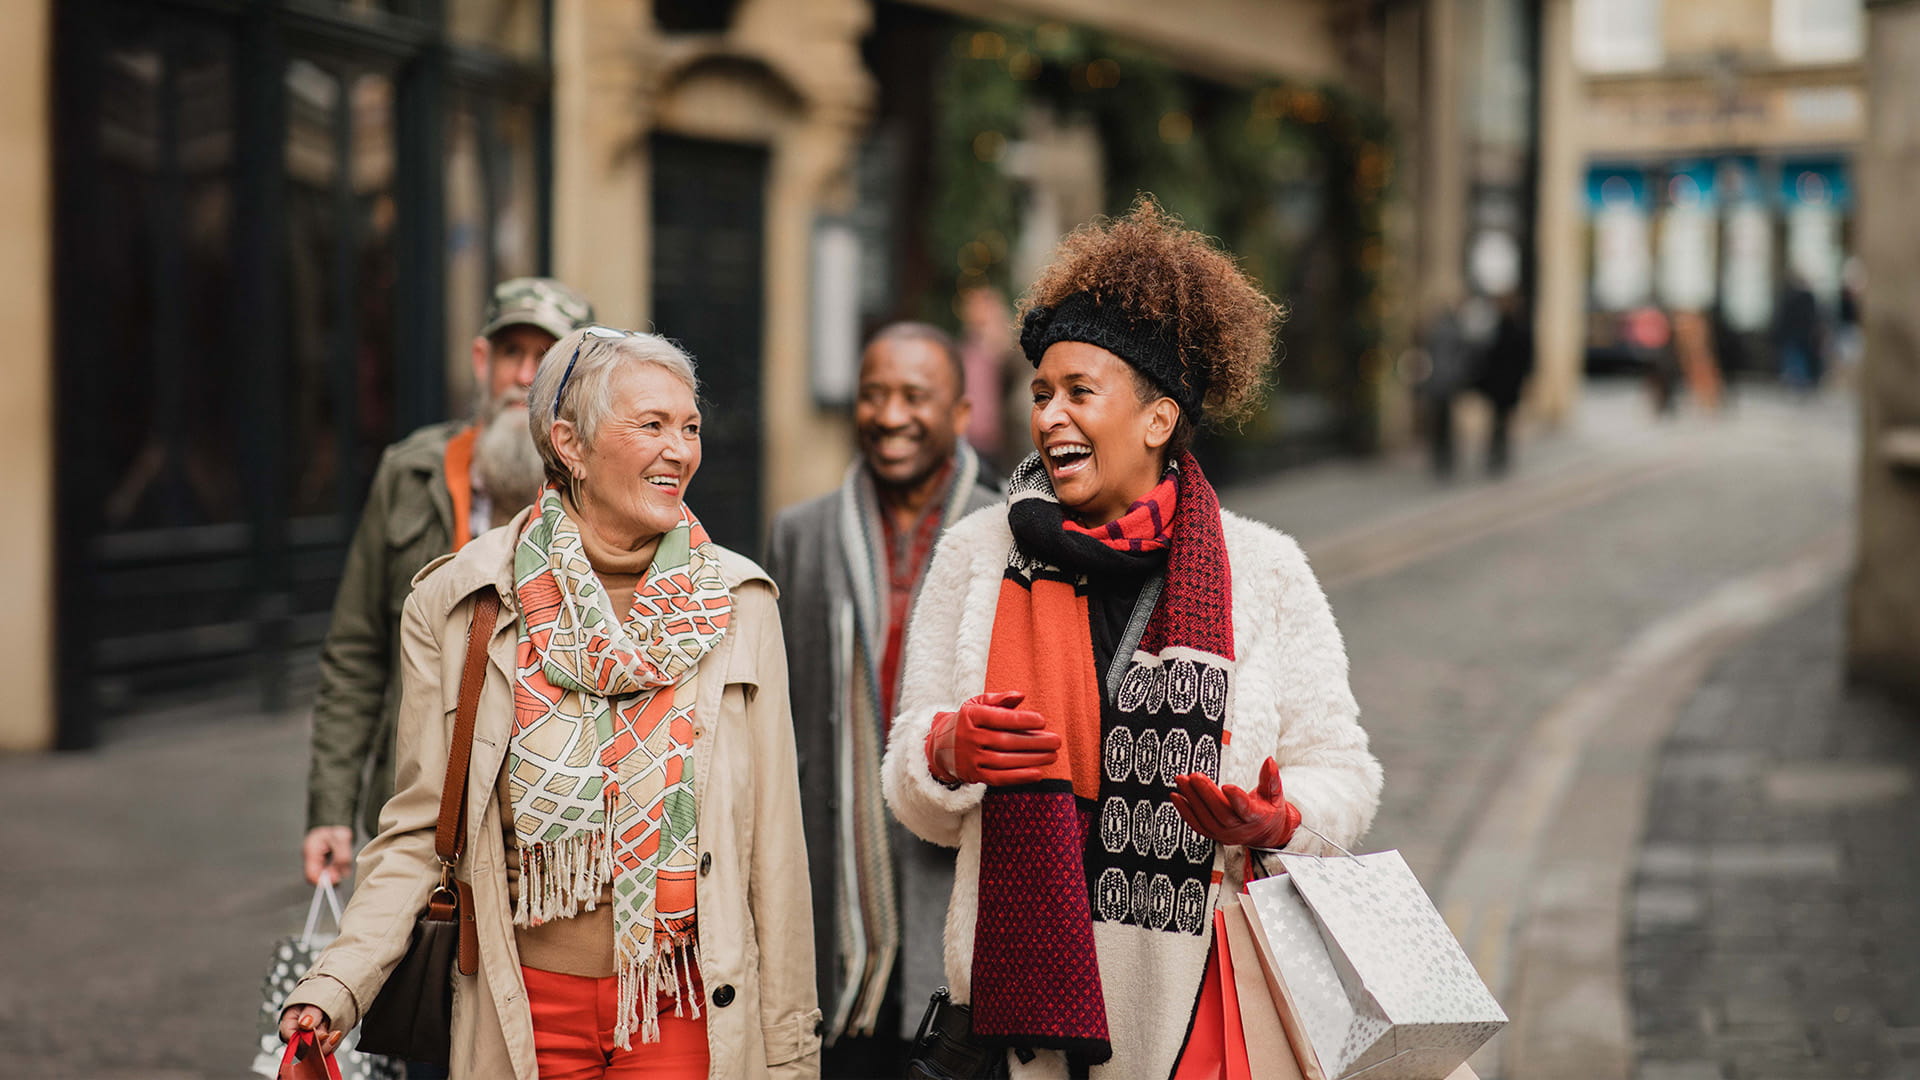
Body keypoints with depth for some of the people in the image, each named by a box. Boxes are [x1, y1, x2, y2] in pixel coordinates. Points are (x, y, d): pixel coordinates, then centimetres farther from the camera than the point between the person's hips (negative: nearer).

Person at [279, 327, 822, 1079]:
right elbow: (418, 832, -1)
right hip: (528, 1010, 0)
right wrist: (336, 985, -16)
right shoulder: (454, 605, -4)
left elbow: (773, 846, -1)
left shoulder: (738, 605, -2)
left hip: (684, 1010, 0)